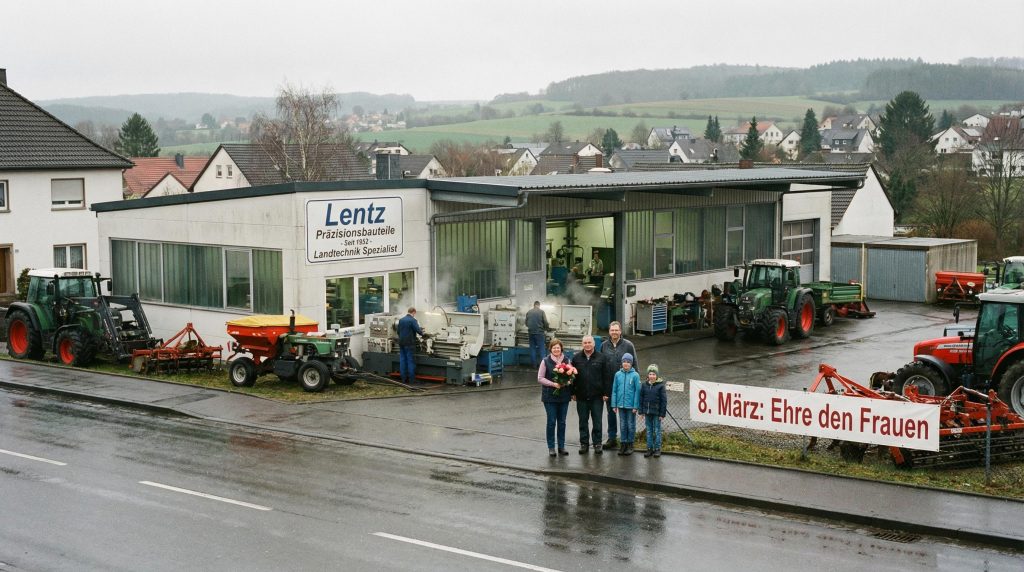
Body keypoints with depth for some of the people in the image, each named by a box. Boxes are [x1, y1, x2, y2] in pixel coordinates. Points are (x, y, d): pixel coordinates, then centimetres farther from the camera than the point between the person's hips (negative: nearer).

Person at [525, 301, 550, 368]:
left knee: (532, 348, 9)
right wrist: (546, 328, 13)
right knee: (541, 349, 2)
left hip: (531, 332, 3)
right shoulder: (541, 312, -5)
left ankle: (534, 364, 10)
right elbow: (545, 322, -7)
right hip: (539, 332, -3)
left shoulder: (529, 312, 5)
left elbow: (526, 323, 12)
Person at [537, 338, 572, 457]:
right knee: (551, 422, 0)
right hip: (550, 396, -3)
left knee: (562, 422, 9)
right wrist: (553, 384, -17)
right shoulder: (546, 361, -4)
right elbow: (540, 378, -5)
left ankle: (561, 446, 17)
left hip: (564, 396, 3)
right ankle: (551, 447, 8)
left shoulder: (566, 361, 4)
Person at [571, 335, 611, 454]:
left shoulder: (602, 358, 1)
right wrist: (573, 392, 4)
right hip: (581, 396, 2)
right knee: (583, 421, 8)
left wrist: (606, 393, -4)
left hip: (597, 396, -2)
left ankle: (597, 443, 11)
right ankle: (584, 443, 16)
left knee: (597, 421, 3)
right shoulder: (576, 358, 6)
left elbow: (606, 377, 1)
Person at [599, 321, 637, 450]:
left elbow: (635, 364, 0)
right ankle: (612, 438, 17)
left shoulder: (628, 345, -3)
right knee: (611, 411, 10)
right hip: (609, 385, 3)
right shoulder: (604, 345, 5)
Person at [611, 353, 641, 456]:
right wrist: (614, 405, 1)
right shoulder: (618, 374, 1)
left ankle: (630, 444, 16)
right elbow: (614, 390, 5)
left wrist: (636, 406, -12)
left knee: (631, 425, 7)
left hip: (631, 405, -3)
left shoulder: (635, 375, -7)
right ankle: (623, 443, 20)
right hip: (621, 404, 3)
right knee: (622, 425, 11)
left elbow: (637, 391, -8)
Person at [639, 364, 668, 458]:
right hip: (647, 412, 4)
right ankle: (649, 448, 17)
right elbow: (641, 399, 9)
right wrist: (641, 411, 6)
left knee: (657, 431, 4)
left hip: (656, 412, -4)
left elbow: (664, 400, -6)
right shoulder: (644, 385, 2)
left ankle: (657, 449, 11)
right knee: (649, 431, 10)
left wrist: (662, 414, -8)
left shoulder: (660, 386, -8)